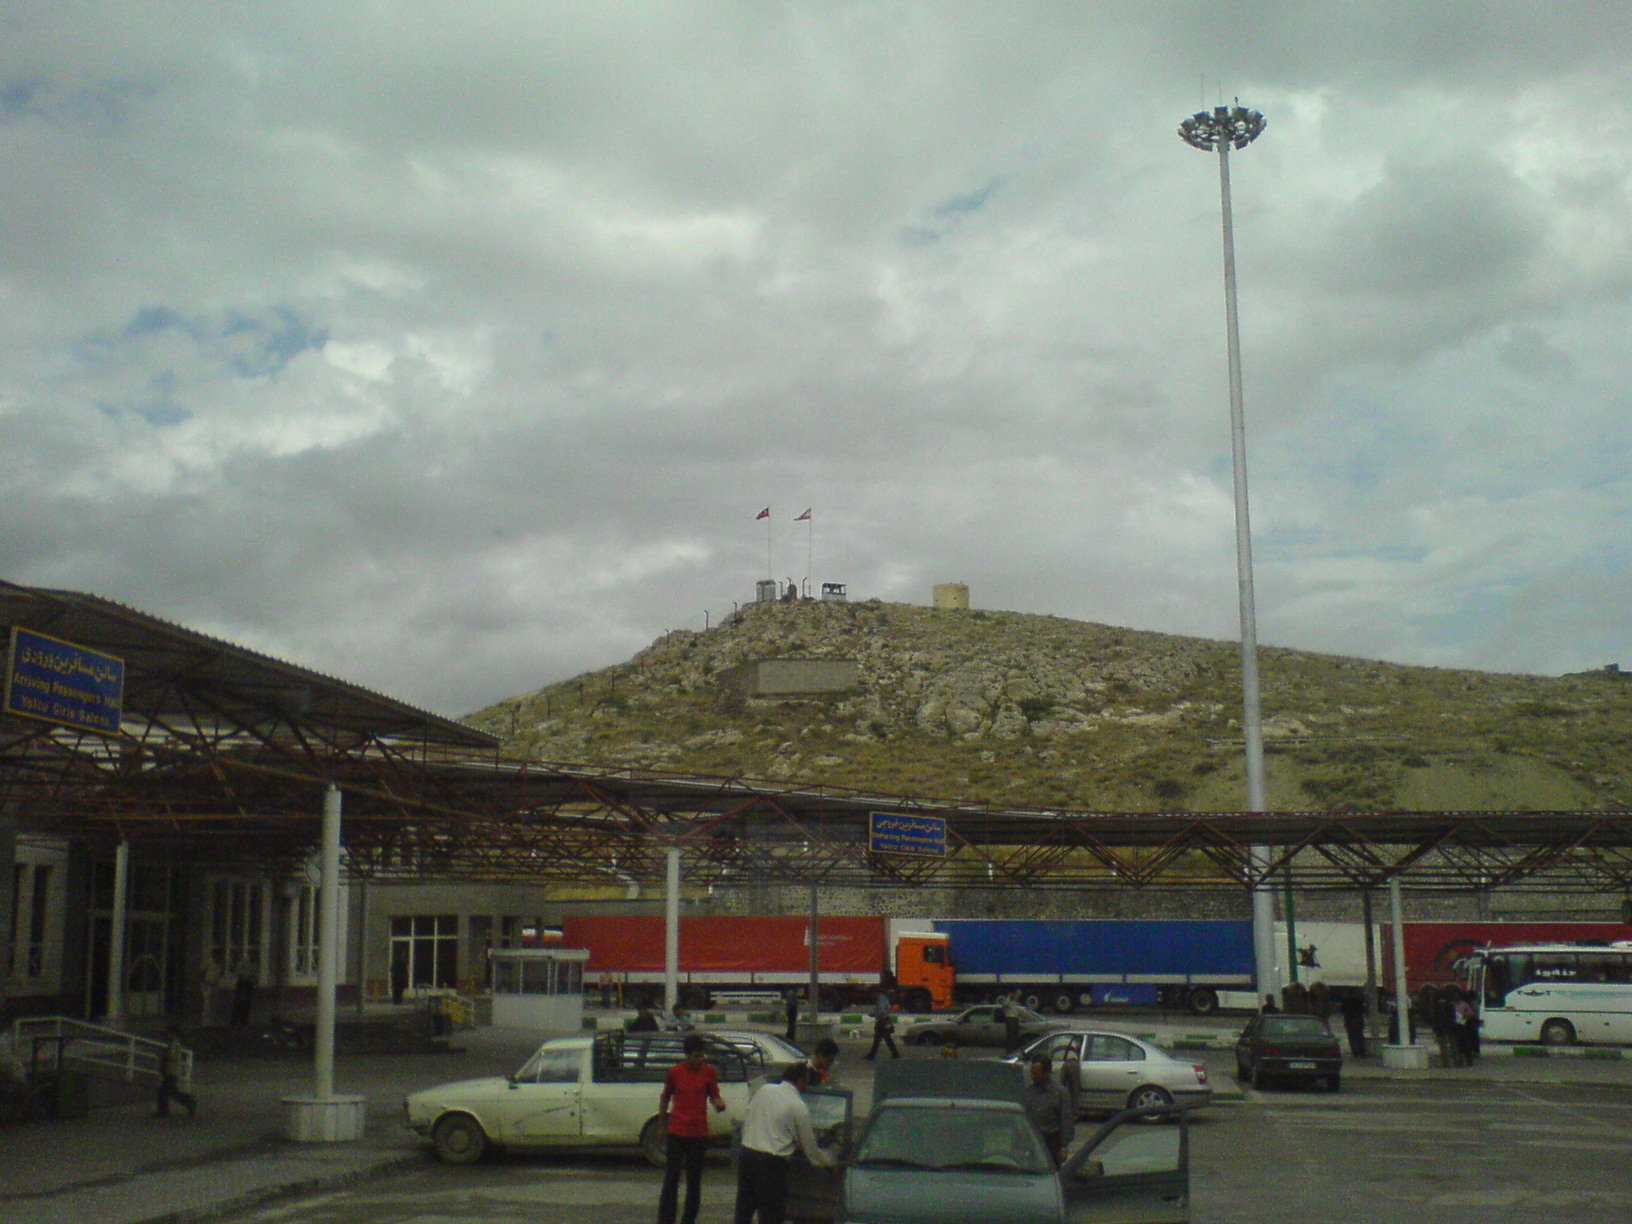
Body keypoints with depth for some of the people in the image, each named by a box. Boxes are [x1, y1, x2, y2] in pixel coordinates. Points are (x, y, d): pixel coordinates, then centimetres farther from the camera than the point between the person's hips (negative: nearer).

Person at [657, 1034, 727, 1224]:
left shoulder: (709, 1072, 0)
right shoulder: (674, 1072, -3)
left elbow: (714, 1096, 6)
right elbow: (665, 1097, 9)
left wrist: (719, 1104, -16)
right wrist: (662, 1121, 8)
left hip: (699, 1133, 2)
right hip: (676, 1133, -2)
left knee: (694, 1181, 9)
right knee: (671, 1179, -2)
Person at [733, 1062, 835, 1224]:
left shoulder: (764, 1090, 7)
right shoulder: (798, 1107, -5)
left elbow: (745, 1120, 15)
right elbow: (809, 1148, 4)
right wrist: (828, 1163, 20)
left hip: (746, 1153, 6)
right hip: (771, 1161, -5)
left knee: (743, 1209, 16)